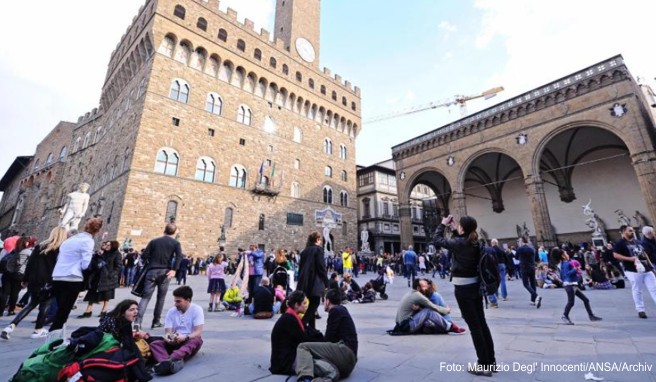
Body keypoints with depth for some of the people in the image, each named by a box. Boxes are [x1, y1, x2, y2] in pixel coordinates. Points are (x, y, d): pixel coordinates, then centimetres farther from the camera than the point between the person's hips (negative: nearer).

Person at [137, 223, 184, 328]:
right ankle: (156, 322, 19)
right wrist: (174, 270, -14)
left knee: (146, 297, 1)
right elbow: (179, 256, -15)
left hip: (152, 271, 2)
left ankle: (138, 321, -13)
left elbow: (144, 256, 5)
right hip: (165, 272, -1)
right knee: (161, 298, 12)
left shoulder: (154, 241, 11)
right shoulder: (175, 243, 3)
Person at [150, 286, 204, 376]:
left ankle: (169, 361, -55)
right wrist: (167, 337, -26)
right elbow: (167, 332, -3)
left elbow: (198, 333, -16)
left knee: (196, 341, -35)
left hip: (190, 341, -4)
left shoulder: (197, 309, -9)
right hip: (175, 342, 4)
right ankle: (173, 363, -49)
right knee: (154, 343, -21)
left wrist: (185, 337, -34)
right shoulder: (171, 311, 4)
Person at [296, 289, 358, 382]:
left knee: (303, 346, -10)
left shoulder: (335, 310, -1)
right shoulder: (342, 310, 25)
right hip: (349, 357, 9)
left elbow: (329, 338, -3)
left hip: (344, 350, -9)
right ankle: (331, 372, -21)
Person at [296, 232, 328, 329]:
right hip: (315, 283, -7)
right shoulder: (318, 249, -8)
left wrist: (301, 282, 19)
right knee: (312, 307, 0)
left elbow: (300, 267, 14)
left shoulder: (305, 251, 12)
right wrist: (326, 284, -6)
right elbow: (321, 267, -13)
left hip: (304, 284, 7)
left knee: (309, 307, 17)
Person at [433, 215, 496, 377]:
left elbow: (437, 241, -10)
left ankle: (484, 365, 12)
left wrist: (443, 224, 0)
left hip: (463, 287, -8)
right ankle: (491, 361, 27)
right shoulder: (475, 242, 3)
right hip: (475, 285, 8)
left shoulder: (459, 242, -19)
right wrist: (455, 229, 19)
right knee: (481, 323, 16)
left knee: (474, 325, 1)